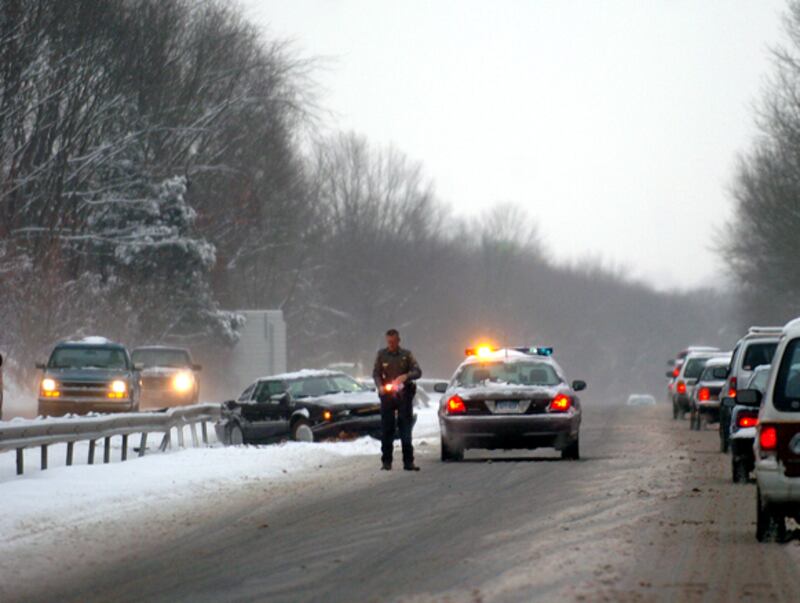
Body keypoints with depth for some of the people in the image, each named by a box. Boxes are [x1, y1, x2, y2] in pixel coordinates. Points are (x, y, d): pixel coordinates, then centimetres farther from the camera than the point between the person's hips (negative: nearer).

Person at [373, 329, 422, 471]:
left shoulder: (406, 355, 5)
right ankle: (386, 461, 5)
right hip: (387, 395, 0)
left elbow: (418, 372, 0)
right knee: (387, 429, 0)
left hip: (404, 395, 0)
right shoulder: (381, 355, 6)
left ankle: (408, 461, 2)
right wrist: (380, 387, -15)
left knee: (406, 429, 0)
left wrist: (406, 376, -21)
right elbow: (376, 374, 4)